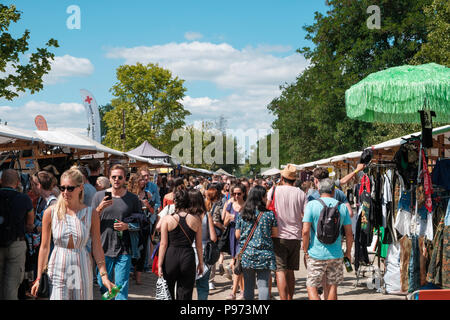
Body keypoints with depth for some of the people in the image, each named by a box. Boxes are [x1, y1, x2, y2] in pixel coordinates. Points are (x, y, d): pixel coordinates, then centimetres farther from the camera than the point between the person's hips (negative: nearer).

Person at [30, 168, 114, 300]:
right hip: (58, 270, 0)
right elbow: (44, 247, 4)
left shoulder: (91, 214, -1)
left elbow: (97, 247, 0)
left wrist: (104, 275, -7)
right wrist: (39, 277, 4)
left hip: (82, 270, 1)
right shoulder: (51, 212, -1)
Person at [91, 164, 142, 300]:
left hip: (124, 249, -1)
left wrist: (127, 226, -11)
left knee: (121, 287, -1)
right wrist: (100, 209, -13)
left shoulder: (133, 198, 3)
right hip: (103, 248, 1)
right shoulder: (99, 196, 5)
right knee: (103, 284, 9)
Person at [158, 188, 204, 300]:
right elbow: (199, 245, 4)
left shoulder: (167, 219, -5)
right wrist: (201, 263, 14)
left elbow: (163, 244, -5)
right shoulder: (196, 219, 0)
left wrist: (160, 265, -1)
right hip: (188, 257, 1)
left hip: (170, 257, -1)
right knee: (185, 295, 8)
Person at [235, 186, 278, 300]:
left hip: (246, 255, 2)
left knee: (248, 285, 11)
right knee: (263, 285, 0)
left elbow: (237, 235, 6)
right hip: (264, 254, -2)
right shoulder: (269, 214, -4)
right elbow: (275, 234, 3)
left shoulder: (242, 215, 1)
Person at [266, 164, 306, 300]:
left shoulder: (274, 190, -2)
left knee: (280, 271, -7)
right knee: (290, 271, 15)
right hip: (295, 237, 3)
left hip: (279, 236, -3)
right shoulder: (301, 194, 4)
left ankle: (284, 299, -17)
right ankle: (289, 298, 22)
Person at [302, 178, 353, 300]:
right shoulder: (342, 207, 2)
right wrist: (348, 252, 16)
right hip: (336, 254, 3)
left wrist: (305, 250, -1)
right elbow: (349, 233, 4)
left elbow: (305, 231, -12)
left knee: (311, 287, 5)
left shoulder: (311, 205, -6)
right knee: (332, 287, 13)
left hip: (316, 254, -3)